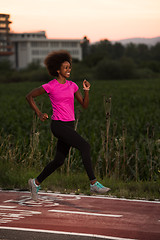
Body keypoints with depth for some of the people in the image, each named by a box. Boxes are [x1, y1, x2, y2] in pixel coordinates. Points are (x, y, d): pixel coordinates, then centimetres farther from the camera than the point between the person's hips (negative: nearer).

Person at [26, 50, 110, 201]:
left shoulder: (72, 86, 10)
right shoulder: (50, 86, -7)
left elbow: (85, 105, 9)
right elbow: (29, 96, 2)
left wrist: (86, 91, -7)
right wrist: (39, 114, -6)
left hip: (69, 126, 7)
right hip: (58, 125, -7)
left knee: (59, 161, 12)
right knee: (85, 146, -21)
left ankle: (36, 182, 29)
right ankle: (94, 184, -20)